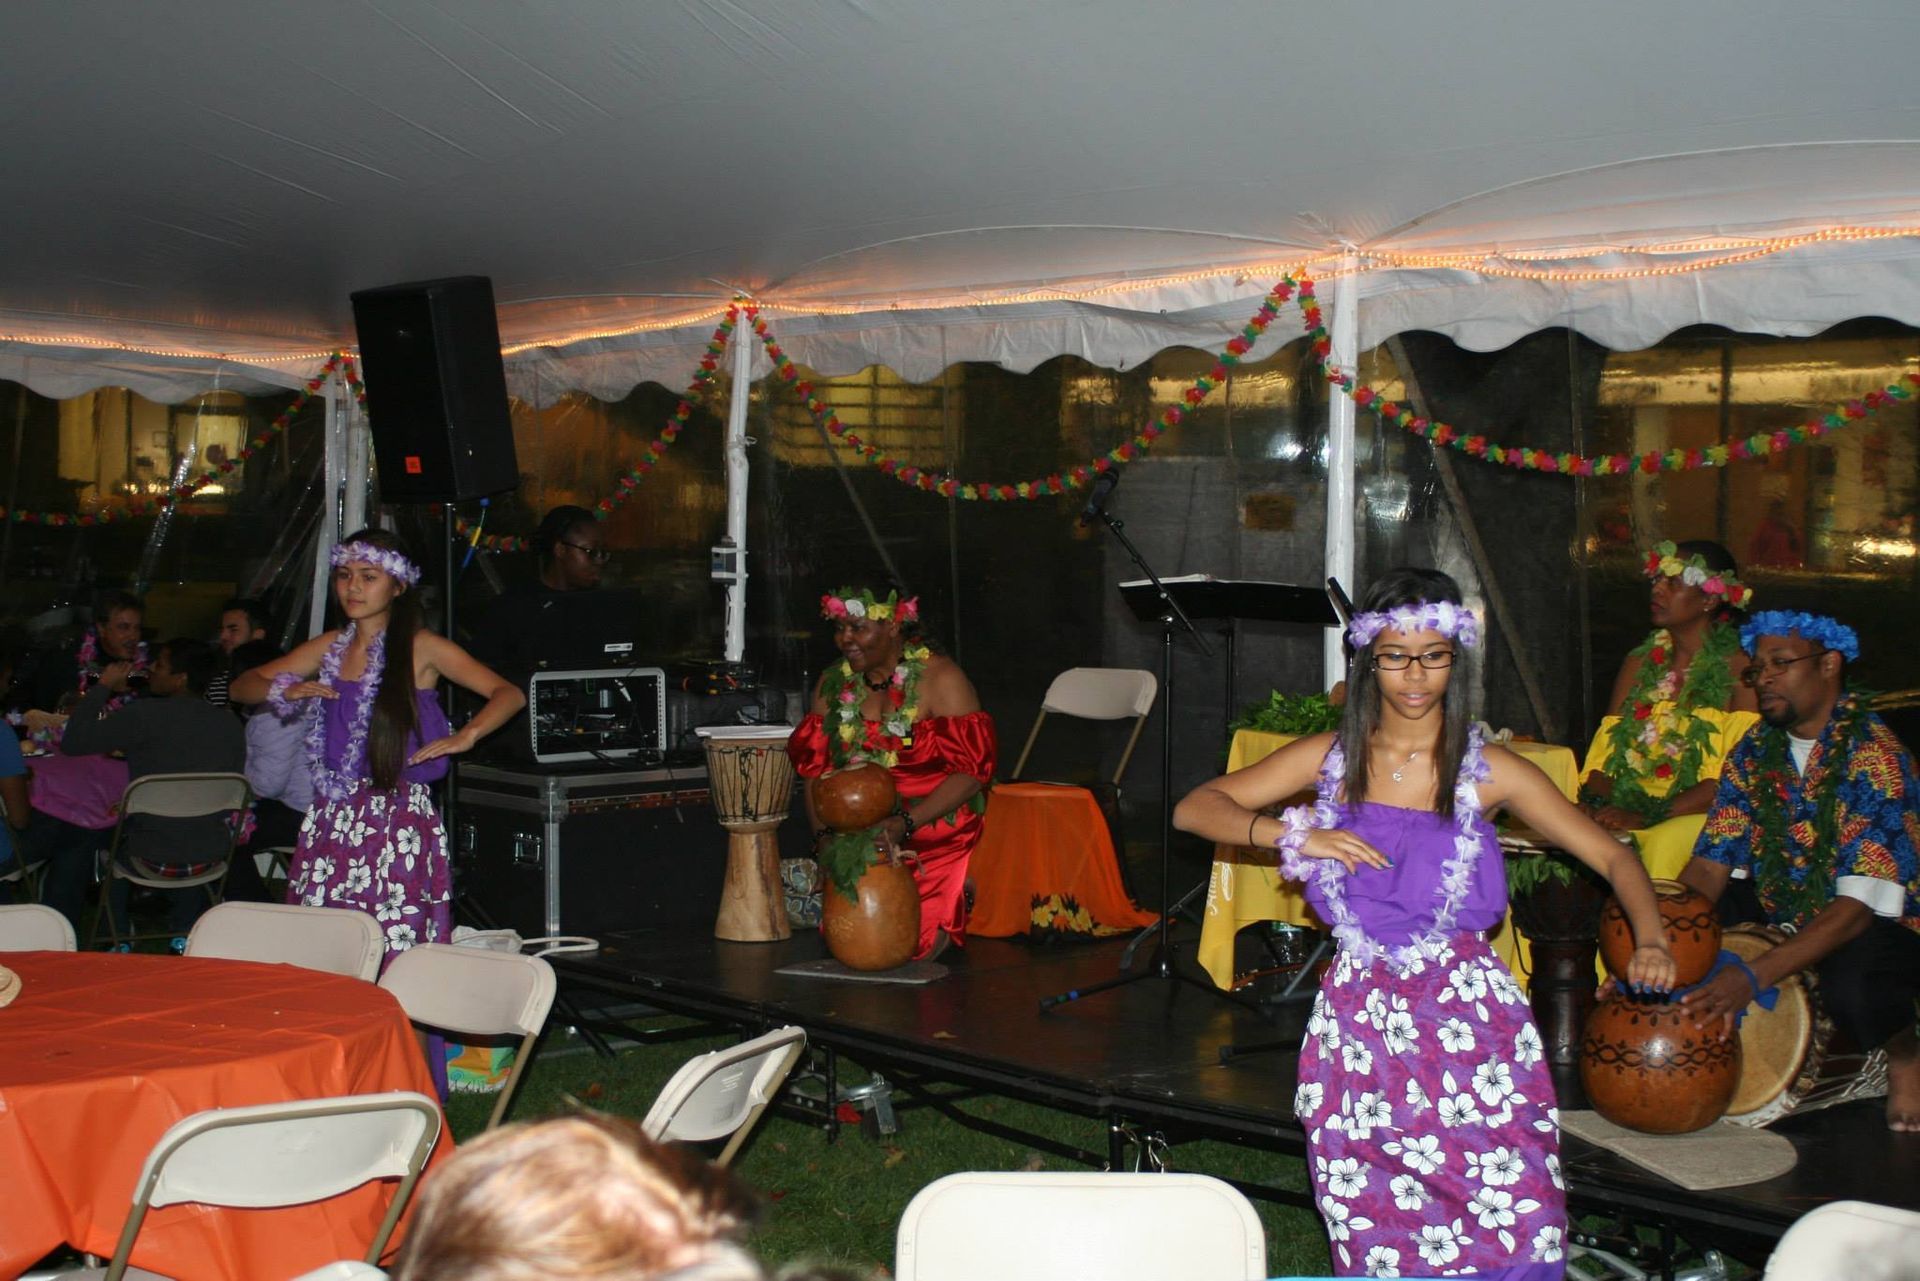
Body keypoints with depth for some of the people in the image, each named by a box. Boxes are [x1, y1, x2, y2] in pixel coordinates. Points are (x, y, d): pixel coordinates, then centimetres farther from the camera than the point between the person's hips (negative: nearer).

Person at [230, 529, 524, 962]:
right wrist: (284, 692, -5)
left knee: (393, 955, -9)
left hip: (399, 823, -5)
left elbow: (509, 694, -12)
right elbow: (242, 686, 17)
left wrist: (465, 737, -29)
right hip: (333, 820, 5)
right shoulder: (331, 647, 13)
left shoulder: (421, 648, -2)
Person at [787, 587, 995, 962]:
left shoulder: (939, 678, -9)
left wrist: (905, 824, -25)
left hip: (933, 843, -4)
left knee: (911, 944, -13)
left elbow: (972, 770, -15)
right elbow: (815, 771, 5)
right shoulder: (832, 685, 7)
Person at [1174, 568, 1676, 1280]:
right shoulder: (1330, 759, 6)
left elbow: (1612, 857, 3)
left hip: (1471, 1019, -1)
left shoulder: (1489, 772, 2)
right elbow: (1194, 809, 1)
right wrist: (1295, 835, -14)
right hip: (1361, 1024, 1)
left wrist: (1649, 940, -16)